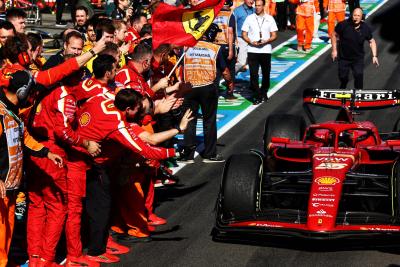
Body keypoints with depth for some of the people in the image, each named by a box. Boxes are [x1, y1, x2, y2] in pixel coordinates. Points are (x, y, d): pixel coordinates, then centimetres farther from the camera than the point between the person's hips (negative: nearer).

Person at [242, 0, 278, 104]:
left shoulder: (270, 19, 7)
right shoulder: (249, 18, 6)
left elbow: (274, 35, 6)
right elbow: (244, 34, 5)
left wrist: (266, 41, -14)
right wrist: (251, 42, -13)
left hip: (266, 50, 1)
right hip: (252, 50, -1)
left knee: (266, 74, 8)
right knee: (253, 74, -5)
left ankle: (264, 93, 26)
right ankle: (257, 96, 1)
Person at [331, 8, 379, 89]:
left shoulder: (366, 28, -11)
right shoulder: (343, 25, -17)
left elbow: (372, 41, 1)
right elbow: (334, 35, -3)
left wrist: (374, 56, -7)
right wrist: (334, 50, -4)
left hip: (358, 58, 0)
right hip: (343, 57, 0)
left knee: (359, 76, -13)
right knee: (343, 77, 12)